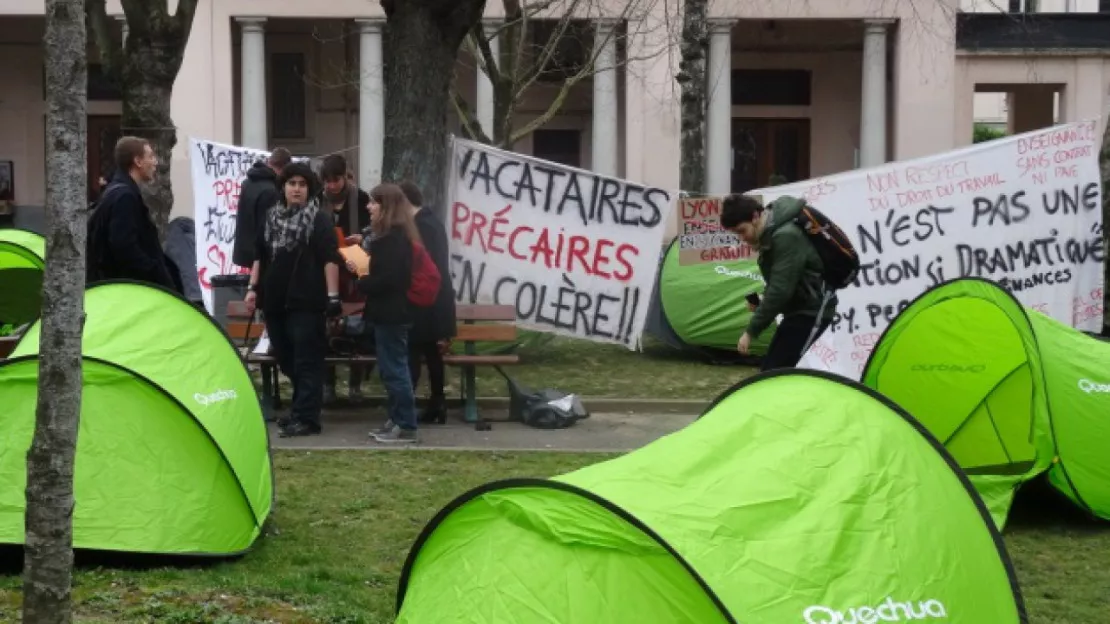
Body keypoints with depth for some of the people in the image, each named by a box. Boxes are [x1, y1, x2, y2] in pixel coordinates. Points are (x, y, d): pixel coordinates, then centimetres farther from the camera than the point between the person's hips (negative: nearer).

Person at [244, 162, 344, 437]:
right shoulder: (271, 217, 15)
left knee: (306, 361, -5)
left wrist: (332, 295, -14)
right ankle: (300, 410, 24)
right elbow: (260, 256, 19)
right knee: (285, 359, 12)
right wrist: (253, 288, 11)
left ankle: (306, 417, -5)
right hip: (275, 301, 6)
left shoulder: (319, 219, -3)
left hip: (307, 302, -6)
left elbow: (330, 259, -8)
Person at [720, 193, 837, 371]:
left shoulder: (786, 236, -25)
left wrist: (751, 332, -23)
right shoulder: (770, 233, 5)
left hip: (812, 310, -10)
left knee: (775, 371, -17)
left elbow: (781, 290, -28)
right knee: (770, 370, 9)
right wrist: (761, 302, 0)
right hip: (797, 308, 10)